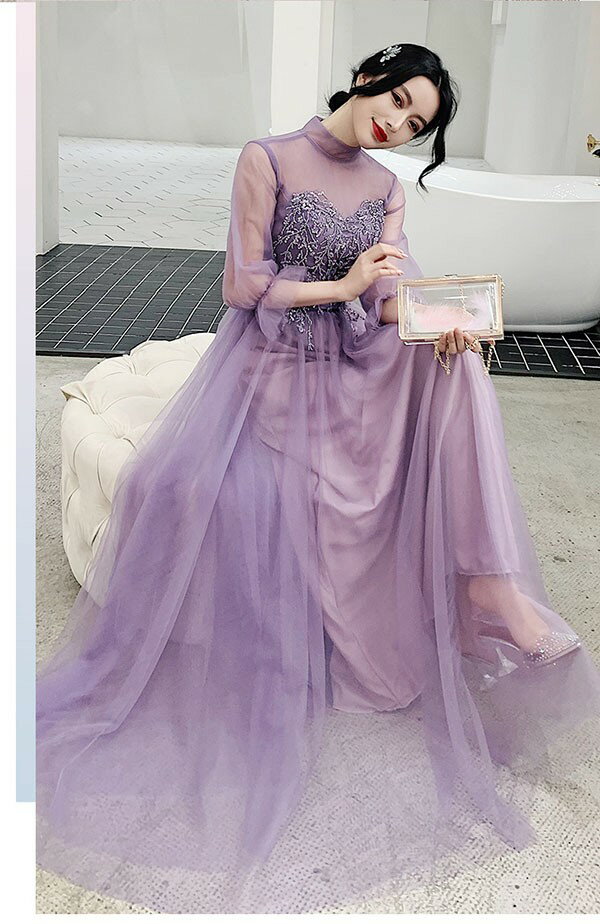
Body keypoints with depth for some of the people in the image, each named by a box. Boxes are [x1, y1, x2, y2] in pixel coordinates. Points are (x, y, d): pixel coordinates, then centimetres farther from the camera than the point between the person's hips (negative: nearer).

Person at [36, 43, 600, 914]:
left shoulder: (388, 188, 11)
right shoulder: (267, 159, -4)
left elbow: (396, 291, -2)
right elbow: (242, 287, -8)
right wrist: (341, 286, -13)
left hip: (356, 370, 4)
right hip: (272, 368, -3)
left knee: (454, 361, -23)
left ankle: (486, 577, -24)